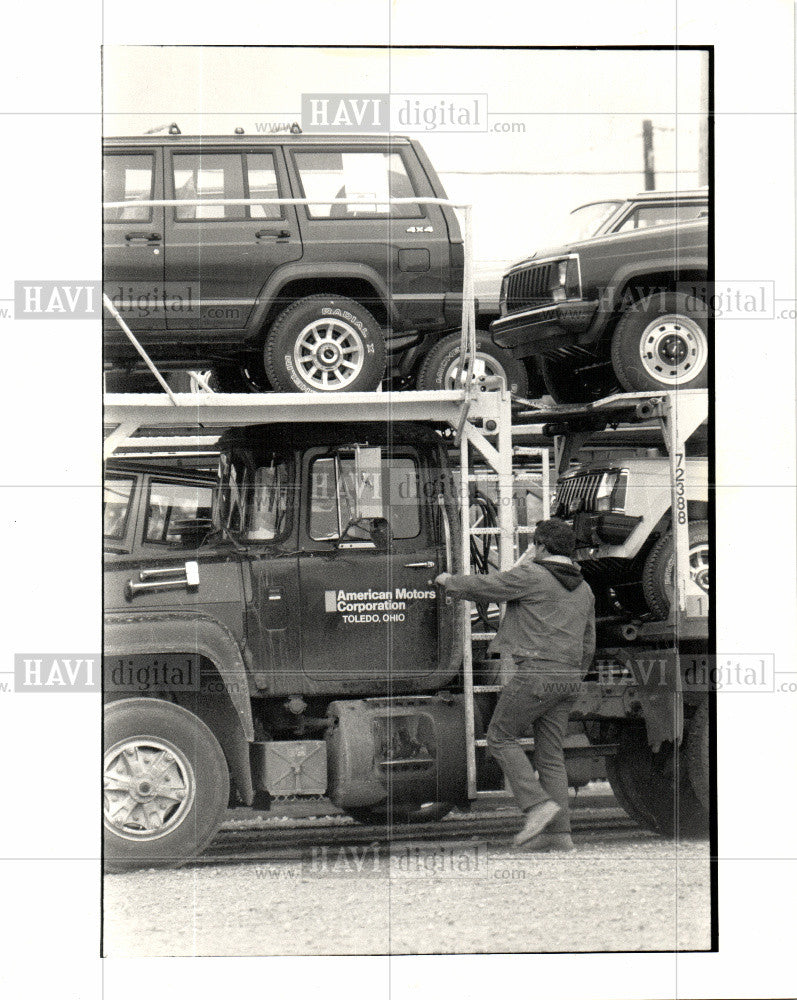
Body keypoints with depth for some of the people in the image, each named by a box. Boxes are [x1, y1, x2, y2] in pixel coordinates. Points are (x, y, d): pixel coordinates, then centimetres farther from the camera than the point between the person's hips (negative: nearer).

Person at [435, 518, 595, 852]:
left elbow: (479, 588, 1)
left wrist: (449, 580, 21)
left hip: (536, 672, -7)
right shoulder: (583, 589, 18)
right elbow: (588, 645, 23)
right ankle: (559, 833, 2)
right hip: (569, 676, 7)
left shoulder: (530, 576, -6)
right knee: (551, 752, 8)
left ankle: (537, 803, -9)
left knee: (501, 737, 6)